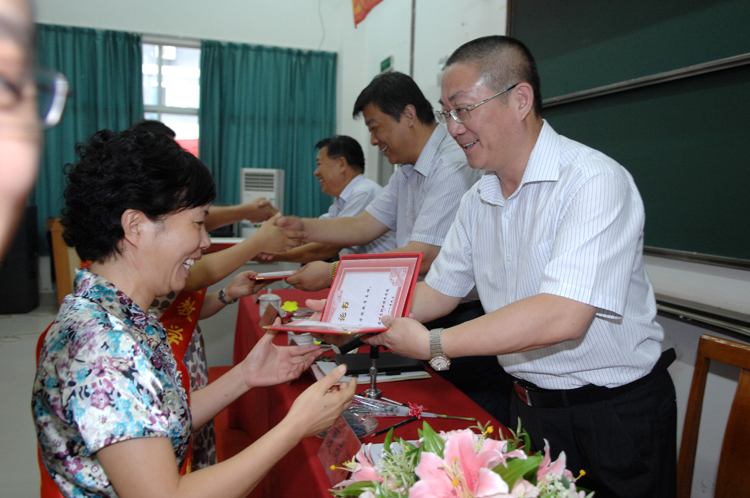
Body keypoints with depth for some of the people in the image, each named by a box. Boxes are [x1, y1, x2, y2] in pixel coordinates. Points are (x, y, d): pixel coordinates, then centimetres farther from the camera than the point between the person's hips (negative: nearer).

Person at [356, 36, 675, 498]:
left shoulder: (595, 182, -24)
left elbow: (562, 316, -34)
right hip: (529, 405, 6)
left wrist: (432, 344, -31)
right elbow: (441, 289, 6)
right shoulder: (479, 199, 1)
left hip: (614, 415, -6)